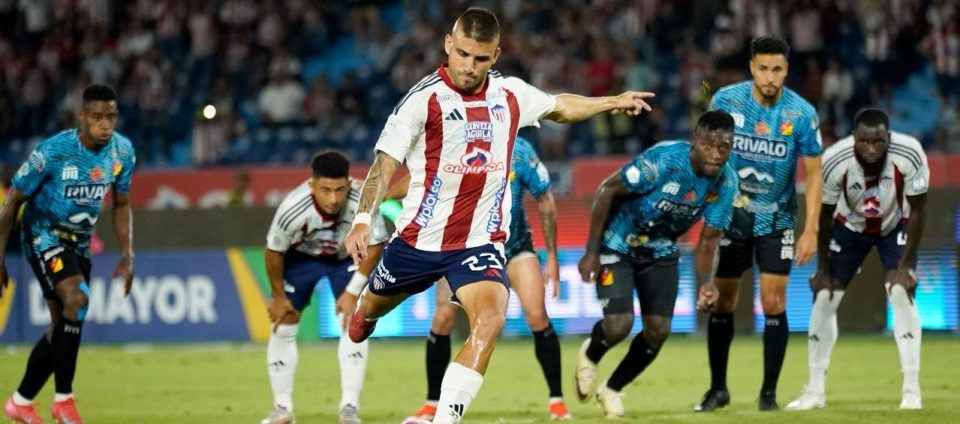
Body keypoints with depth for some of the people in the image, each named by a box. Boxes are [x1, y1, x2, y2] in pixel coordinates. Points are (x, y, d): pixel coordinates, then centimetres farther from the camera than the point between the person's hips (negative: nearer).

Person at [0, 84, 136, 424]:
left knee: (63, 328, 7)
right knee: (77, 300, -26)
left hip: (79, 242, 6)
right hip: (43, 235, -6)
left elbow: (121, 205, 9)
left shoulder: (123, 152, -8)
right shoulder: (53, 152, -24)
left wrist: (127, 255, -2)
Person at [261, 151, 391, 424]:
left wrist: (352, 292, -18)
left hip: (348, 257, 0)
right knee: (283, 326, 0)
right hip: (300, 256, 0)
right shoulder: (293, 209, -39)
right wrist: (278, 296, -7)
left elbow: (375, 246, -19)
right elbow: (273, 251, -19)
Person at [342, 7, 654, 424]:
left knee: (490, 319, -25)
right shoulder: (423, 99, -14)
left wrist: (611, 102, 19)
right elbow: (386, 162, -18)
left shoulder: (511, 94, 0)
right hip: (420, 238, -1)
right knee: (374, 305, 22)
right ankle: (363, 314, 63)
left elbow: (559, 107, 23)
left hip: (481, 243, 1)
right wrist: (363, 219, -31)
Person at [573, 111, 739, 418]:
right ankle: (589, 355, 20)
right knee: (619, 326, -18)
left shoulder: (726, 182, -15)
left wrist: (706, 283, -28)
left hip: (661, 252, 5)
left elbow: (708, 240, -8)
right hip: (618, 246, -5)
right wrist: (591, 252, -20)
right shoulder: (663, 160, -31)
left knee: (658, 331, -2)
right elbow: (608, 190, -21)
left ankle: (612, 390, 24)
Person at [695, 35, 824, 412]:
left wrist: (811, 229, -12)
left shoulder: (801, 113, -14)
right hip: (731, 213, 1)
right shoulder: (726, 100, -10)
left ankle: (769, 392, 4)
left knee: (773, 303, -7)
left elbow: (813, 173, -7)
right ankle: (718, 389, 17)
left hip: (776, 219, -1)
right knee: (721, 302, 3)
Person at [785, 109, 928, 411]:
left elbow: (917, 211, -19)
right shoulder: (834, 161, -32)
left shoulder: (909, 155, -34)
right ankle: (815, 391, 7)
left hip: (895, 226, -1)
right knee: (824, 298, -3)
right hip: (850, 227, 1)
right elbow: (824, 215, -15)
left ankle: (912, 390, -11)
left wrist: (904, 266, -20)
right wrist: (823, 269, -8)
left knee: (901, 294, -18)